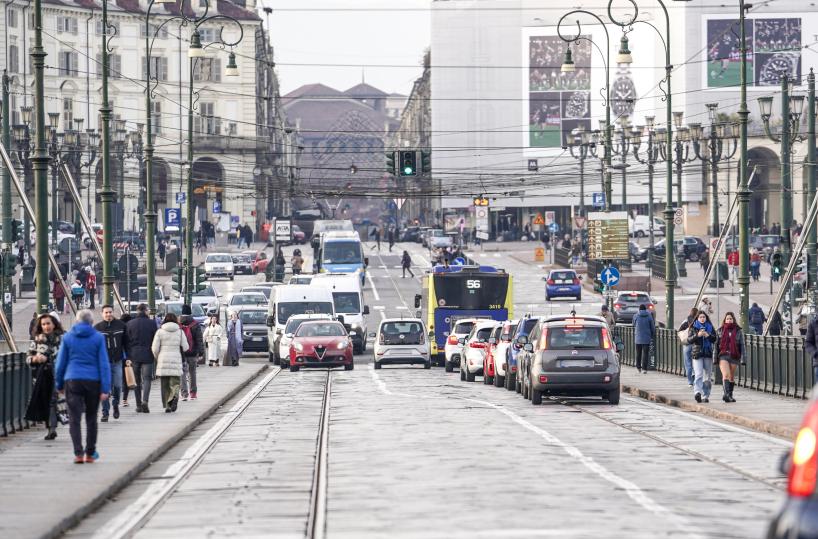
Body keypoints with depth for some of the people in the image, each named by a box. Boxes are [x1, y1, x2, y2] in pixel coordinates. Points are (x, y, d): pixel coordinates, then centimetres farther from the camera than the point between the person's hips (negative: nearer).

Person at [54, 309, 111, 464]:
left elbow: (60, 362, 6)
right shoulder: (98, 338, 0)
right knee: (91, 418, 12)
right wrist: (105, 388, -3)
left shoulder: (68, 337, 3)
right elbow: (104, 364, -3)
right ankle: (90, 453, 17)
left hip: (72, 381, 0)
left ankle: (78, 453, -15)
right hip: (93, 381, 0)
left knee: (74, 419, -2)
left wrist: (59, 384, 16)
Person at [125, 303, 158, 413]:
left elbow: (126, 342, 2)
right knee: (146, 379, 0)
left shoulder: (129, 324, 1)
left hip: (134, 356, 2)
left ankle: (138, 405, 11)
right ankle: (145, 401, -20)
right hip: (147, 355, -2)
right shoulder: (152, 323, -3)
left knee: (137, 381, 10)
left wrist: (128, 357, 5)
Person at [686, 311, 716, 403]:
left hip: (708, 354, 3)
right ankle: (697, 392, -30)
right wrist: (697, 335, -19)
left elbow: (714, 339, 7)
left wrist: (708, 335, -13)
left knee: (707, 375, 4)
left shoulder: (710, 327, 11)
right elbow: (689, 340, -2)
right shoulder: (693, 328, 5)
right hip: (697, 354, -3)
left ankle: (705, 395, 10)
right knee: (699, 374, -18)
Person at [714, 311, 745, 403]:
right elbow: (716, 345, 8)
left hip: (734, 356, 1)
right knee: (725, 375, -18)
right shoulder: (720, 331, 7)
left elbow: (742, 345, 4)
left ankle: (730, 395, 21)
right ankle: (726, 393, -30)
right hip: (723, 355, -1)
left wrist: (742, 359, -3)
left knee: (732, 377, 10)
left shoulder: (738, 331, 6)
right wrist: (715, 358, 2)